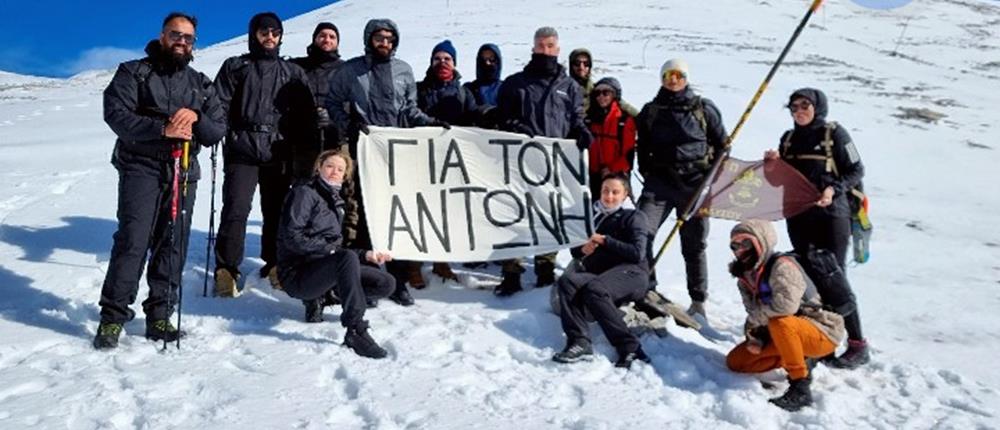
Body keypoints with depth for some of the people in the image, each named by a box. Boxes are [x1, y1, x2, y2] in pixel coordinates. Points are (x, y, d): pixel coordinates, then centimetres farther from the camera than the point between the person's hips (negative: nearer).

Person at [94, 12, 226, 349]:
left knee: (172, 245, 2)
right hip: (141, 167, -3)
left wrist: (196, 118, -13)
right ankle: (112, 316, -3)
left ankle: (159, 317, 10)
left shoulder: (201, 84, 16)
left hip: (183, 172, 4)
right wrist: (162, 129, -20)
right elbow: (116, 114, -8)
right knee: (133, 241, -12)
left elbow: (217, 130, 8)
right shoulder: (134, 72, 7)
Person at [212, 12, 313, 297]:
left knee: (276, 211, 5)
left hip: (279, 154, 2)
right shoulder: (236, 67, 12)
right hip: (242, 151, -2)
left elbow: (306, 114, 14)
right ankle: (226, 269, -4)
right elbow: (220, 105, 6)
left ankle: (274, 264, 17)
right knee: (236, 209, -10)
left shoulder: (293, 73, 16)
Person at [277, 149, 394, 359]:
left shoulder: (336, 202, 18)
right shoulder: (304, 192, -5)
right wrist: (329, 249, -18)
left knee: (386, 284, -6)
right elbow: (293, 237, -17)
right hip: (297, 273, -8)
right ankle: (356, 332, -38)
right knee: (348, 258, -37)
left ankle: (319, 297, 6)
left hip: (325, 267, 8)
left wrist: (366, 254, 3)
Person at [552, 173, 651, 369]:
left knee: (594, 289, -35)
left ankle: (630, 348, -33)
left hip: (630, 273, -5)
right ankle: (579, 341, -32)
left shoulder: (634, 217, 12)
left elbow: (638, 253, -4)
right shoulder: (594, 216, 27)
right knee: (567, 280, -25)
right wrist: (583, 250, 2)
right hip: (599, 275, 5)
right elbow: (574, 249, 26)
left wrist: (605, 241, -6)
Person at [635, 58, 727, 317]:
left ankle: (698, 300, 18)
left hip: (696, 182, -1)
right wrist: (648, 173, 6)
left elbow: (722, 144, 11)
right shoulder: (650, 111, 9)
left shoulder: (704, 109, 5)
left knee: (694, 244, 6)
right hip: (660, 181, 1)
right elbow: (642, 148, 18)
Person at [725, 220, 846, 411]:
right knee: (735, 361, 4)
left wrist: (755, 318, -22)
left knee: (779, 321, -39)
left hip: (822, 334, -9)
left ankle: (800, 388, -26)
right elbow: (753, 313, 5)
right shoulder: (745, 279, 4)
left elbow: (787, 303, -37)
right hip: (787, 335, 9)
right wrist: (756, 336, -16)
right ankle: (799, 357, 9)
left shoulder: (781, 265, -21)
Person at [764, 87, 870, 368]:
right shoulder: (789, 138, 14)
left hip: (831, 214, -6)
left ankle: (857, 345, -2)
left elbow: (856, 171, -2)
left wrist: (834, 188, -17)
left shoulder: (834, 133, -2)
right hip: (798, 216, 6)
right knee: (807, 275, 9)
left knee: (834, 276, -9)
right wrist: (774, 163, 0)